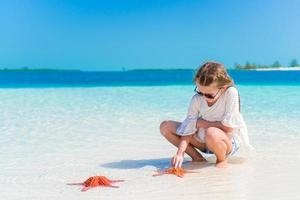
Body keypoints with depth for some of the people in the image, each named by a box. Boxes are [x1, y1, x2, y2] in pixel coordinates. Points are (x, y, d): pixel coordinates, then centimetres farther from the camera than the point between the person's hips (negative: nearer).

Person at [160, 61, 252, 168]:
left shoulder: (231, 93, -22)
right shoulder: (196, 99, -10)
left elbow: (228, 127, -24)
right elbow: (189, 127, -12)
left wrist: (200, 123, -13)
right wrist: (180, 153, -25)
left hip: (228, 141, -5)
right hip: (203, 141, 5)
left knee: (211, 133, -41)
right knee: (165, 126, -8)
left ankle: (222, 159, -8)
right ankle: (197, 157, -2)